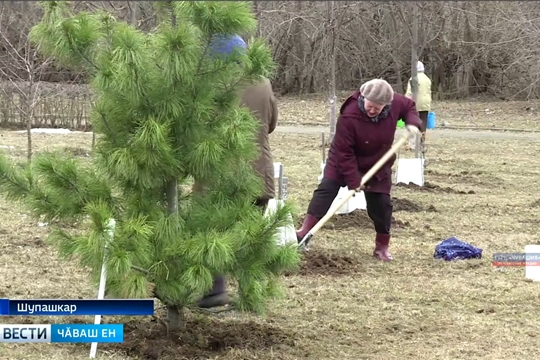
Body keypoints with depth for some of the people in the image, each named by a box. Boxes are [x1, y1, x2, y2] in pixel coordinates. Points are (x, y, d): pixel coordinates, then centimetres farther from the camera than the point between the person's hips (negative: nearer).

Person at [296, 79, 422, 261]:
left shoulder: (396, 102, -22)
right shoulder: (349, 116, -34)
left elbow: (409, 106, 5)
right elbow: (344, 152, -28)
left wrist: (412, 122, -18)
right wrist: (353, 181, -27)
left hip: (378, 164, 3)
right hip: (343, 160, -3)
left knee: (381, 202, 1)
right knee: (326, 189, -15)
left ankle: (382, 246, 15)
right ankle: (305, 231, -17)